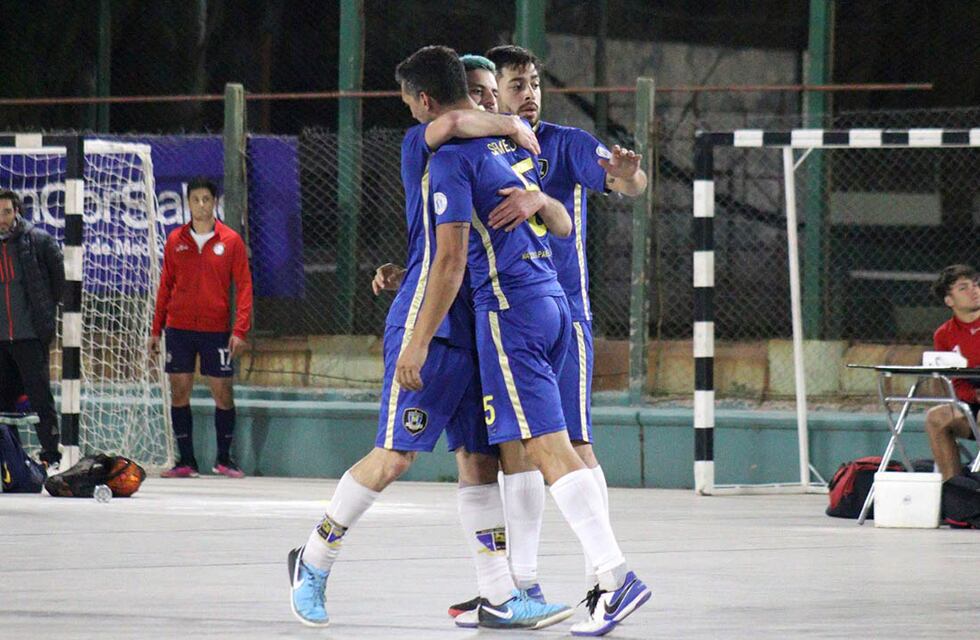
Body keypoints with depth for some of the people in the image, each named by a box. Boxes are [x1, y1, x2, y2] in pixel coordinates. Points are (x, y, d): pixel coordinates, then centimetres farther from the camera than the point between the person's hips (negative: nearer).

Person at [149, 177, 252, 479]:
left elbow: (244, 286, -1)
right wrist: (156, 329, 9)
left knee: (223, 393, -1)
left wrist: (240, 330, -10)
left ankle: (224, 459, 13)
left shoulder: (231, 241, 0)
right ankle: (185, 461, 8)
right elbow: (165, 286, 12)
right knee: (179, 392, 1)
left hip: (216, 330, -2)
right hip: (179, 328, 2)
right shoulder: (175, 240, 6)